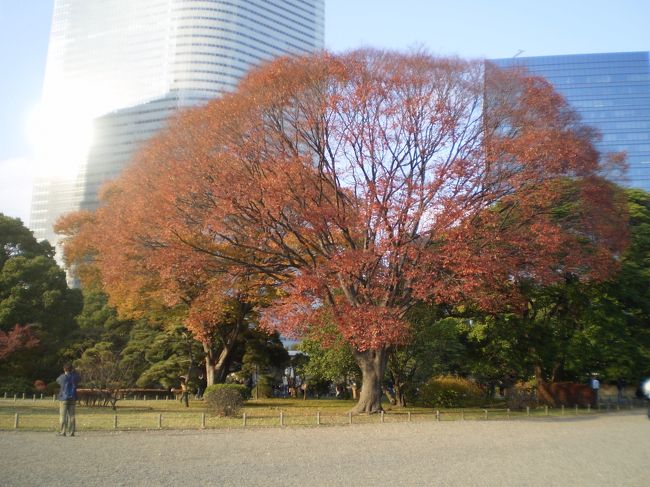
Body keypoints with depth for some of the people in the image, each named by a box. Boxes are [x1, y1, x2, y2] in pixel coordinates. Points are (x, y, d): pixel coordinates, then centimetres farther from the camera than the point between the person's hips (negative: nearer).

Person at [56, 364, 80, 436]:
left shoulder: (63, 377, -7)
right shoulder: (74, 377, 2)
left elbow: (57, 380, 17)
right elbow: (79, 378, 26)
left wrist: (64, 374, 24)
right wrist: (74, 372, 33)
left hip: (64, 398, -3)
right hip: (72, 398, 3)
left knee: (63, 416, 0)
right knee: (71, 415, 6)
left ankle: (62, 432, -3)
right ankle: (71, 432, 6)